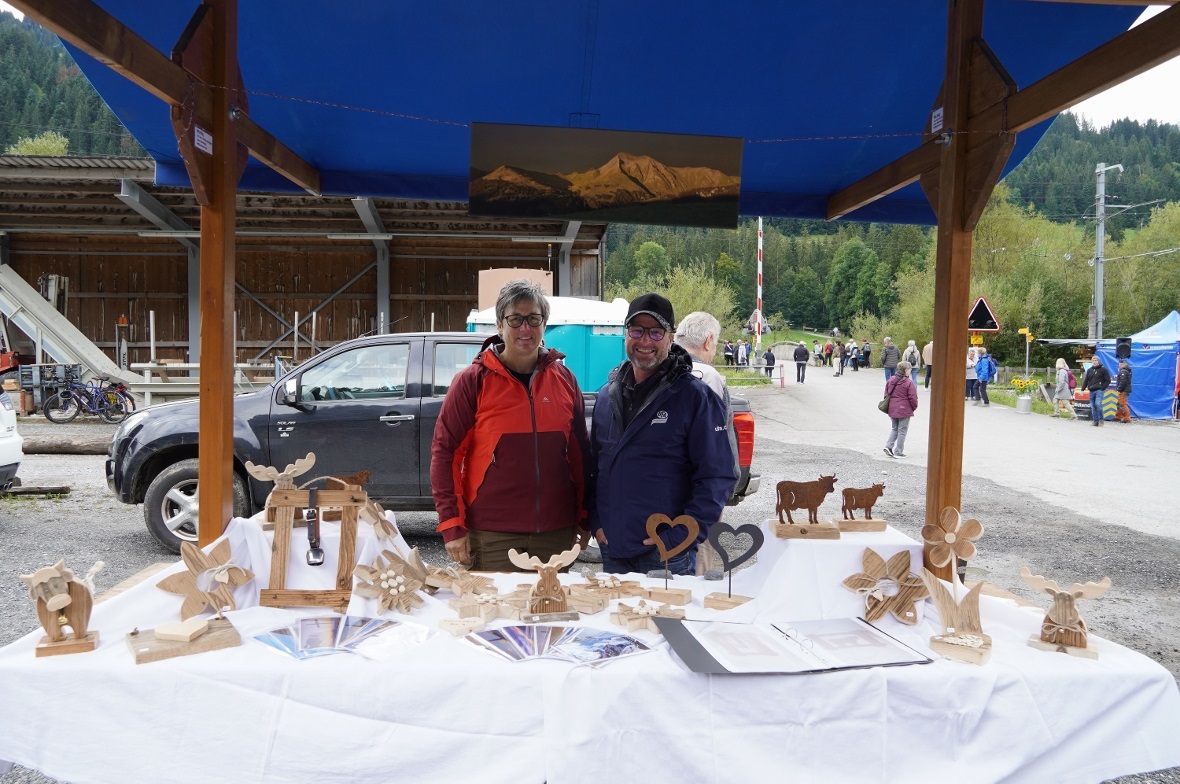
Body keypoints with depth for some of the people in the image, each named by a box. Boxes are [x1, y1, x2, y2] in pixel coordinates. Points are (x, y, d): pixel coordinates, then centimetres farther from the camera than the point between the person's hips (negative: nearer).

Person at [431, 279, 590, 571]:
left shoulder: (563, 378, 6)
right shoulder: (473, 381, -4)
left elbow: (580, 451, 11)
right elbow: (444, 452, -5)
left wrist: (583, 517, 9)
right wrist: (452, 526, -10)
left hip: (556, 534, 3)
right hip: (491, 536, -3)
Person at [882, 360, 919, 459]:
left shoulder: (890, 380, 4)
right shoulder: (908, 383, -15)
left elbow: (886, 394, 9)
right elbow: (913, 398, -13)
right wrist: (914, 407, 4)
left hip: (892, 409, 6)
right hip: (904, 410, -6)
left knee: (894, 428, 21)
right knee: (902, 431, 5)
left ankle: (889, 446, 6)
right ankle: (898, 452, 8)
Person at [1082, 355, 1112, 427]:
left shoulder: (1103, 370, 2)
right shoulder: (1089, 370, 17)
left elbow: (1108, 381, 0)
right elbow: (1086, 381, 20)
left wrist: (1102, 388, -9)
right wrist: (1083, 389, 10)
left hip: (1099, 390, -6)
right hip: (1091, 391, 6)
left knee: (1098, 404, -20)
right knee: (1093, 407, 3)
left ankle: (1100, 420, -9)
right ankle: (1096, 421, 9)